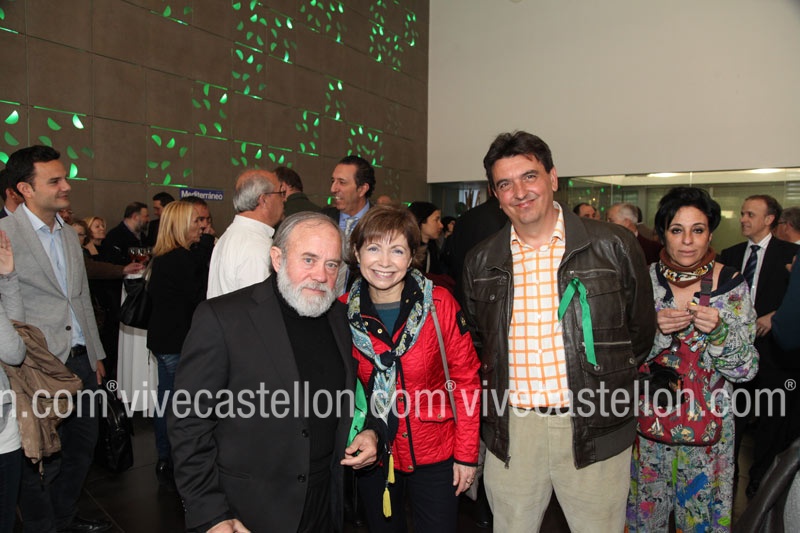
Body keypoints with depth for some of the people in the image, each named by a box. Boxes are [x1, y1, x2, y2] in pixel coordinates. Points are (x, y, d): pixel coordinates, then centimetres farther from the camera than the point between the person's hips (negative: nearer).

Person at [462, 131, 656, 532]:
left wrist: (608, 386, 7)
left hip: (594, 433, -2)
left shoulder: (614, 247, -5)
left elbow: (641, 334, 6)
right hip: (511, 431, 2)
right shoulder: (481, 262, 3)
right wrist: (497, 387, 10)